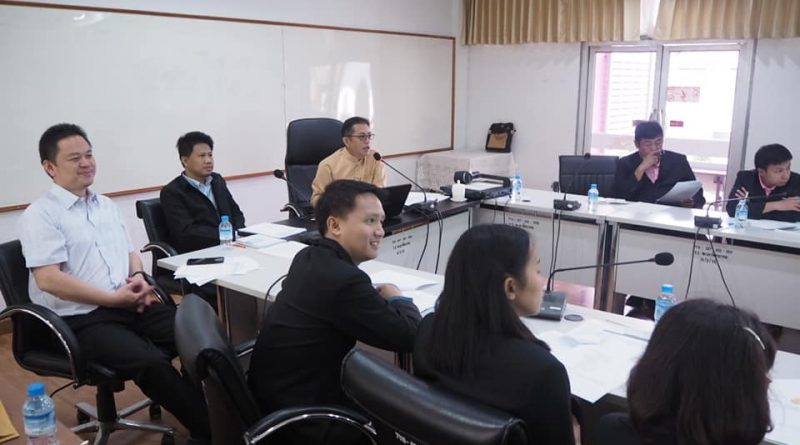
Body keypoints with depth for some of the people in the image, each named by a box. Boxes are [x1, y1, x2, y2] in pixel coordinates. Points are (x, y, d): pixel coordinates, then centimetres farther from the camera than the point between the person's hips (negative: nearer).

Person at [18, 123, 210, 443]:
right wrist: (113, 299, -16)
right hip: (79, 319, -6)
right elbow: (49, 279, -15)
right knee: (152, 362, -30)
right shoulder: (40, 215, -5)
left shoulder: (106, 205, 18)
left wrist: (138, 277, 1)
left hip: (129, 305, 7)